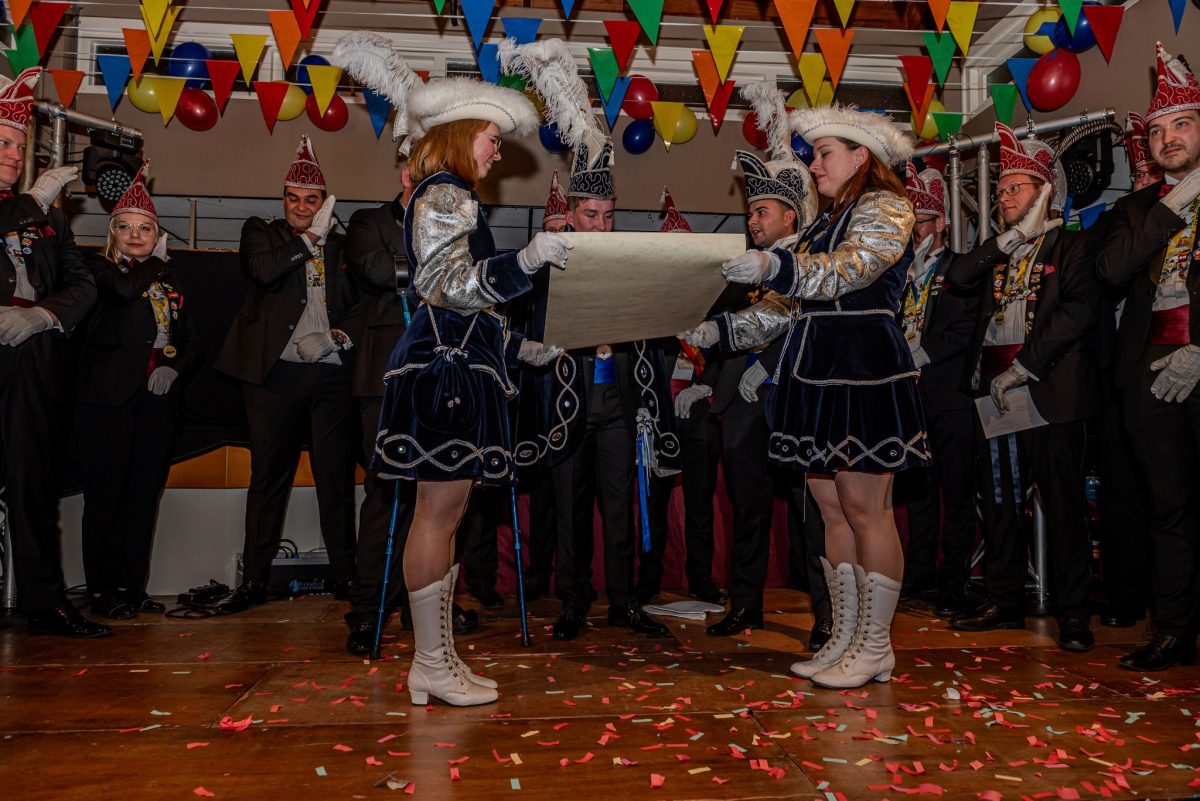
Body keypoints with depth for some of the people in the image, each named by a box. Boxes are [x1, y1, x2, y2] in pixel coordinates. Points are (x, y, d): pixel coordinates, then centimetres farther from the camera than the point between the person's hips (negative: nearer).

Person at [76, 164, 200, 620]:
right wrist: (154, 261, 0)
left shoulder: (170, 280, 18)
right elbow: (126, 287, -18)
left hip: (157, 399, 4)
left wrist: (175, 367, -4)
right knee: (106, 494, -4)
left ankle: (132, 588, 13)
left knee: (145, 496, 6)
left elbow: (192, 343, 15)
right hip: (108, 398, -4)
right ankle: (101, 591, 5)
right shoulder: (97, 269, 5)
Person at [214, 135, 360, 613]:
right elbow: (263, 270, -9)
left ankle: (345, 575, 8)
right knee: (269, 475, 1)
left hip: (331, 372, 1)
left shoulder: (338, 245, 18)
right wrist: (310, 239, -1)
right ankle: (254, 578, 8)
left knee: (337, 475, 1)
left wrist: (341, 335, -3)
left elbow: (358, 304, 16)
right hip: (278, 371, -1)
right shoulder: (262, 232, 13)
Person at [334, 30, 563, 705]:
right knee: (441, 510, -8)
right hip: (444, 363, -10)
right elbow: (449, 285, -19)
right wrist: (527, 261, -31)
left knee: (445, 512, 8)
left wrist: (519, 347, 29)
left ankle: (440, 658, 13)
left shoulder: (451, 199, 23)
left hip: (460, 362, 10)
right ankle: (431, 665, -2)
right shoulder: (444, 196, -7)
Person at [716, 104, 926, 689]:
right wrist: (723, 332, 13)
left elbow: (848, 269, -19)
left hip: (865, 370, -8)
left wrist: (776, 265, -33)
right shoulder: (825, 222, 24)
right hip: (817, 375, 8)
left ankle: (875, 646, 4)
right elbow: (790, 303, 22)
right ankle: (844, 639, 16)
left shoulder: (885, 207, -1)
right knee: (833, 511, 8)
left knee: (864, 507, -6)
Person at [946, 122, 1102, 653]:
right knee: (999, 499, 8)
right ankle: (1005, 600, 18)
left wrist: (1023, 368, -16)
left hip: (1051, 392, -5)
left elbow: (1079, 310, -11)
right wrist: (1011, 239, -1)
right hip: (995, 392, 6)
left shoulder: (1072, 246, 4)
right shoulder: (996, 254, 21)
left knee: (1062, 501, -1)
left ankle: (1072, 611, 7)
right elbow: (956, 279, 2)